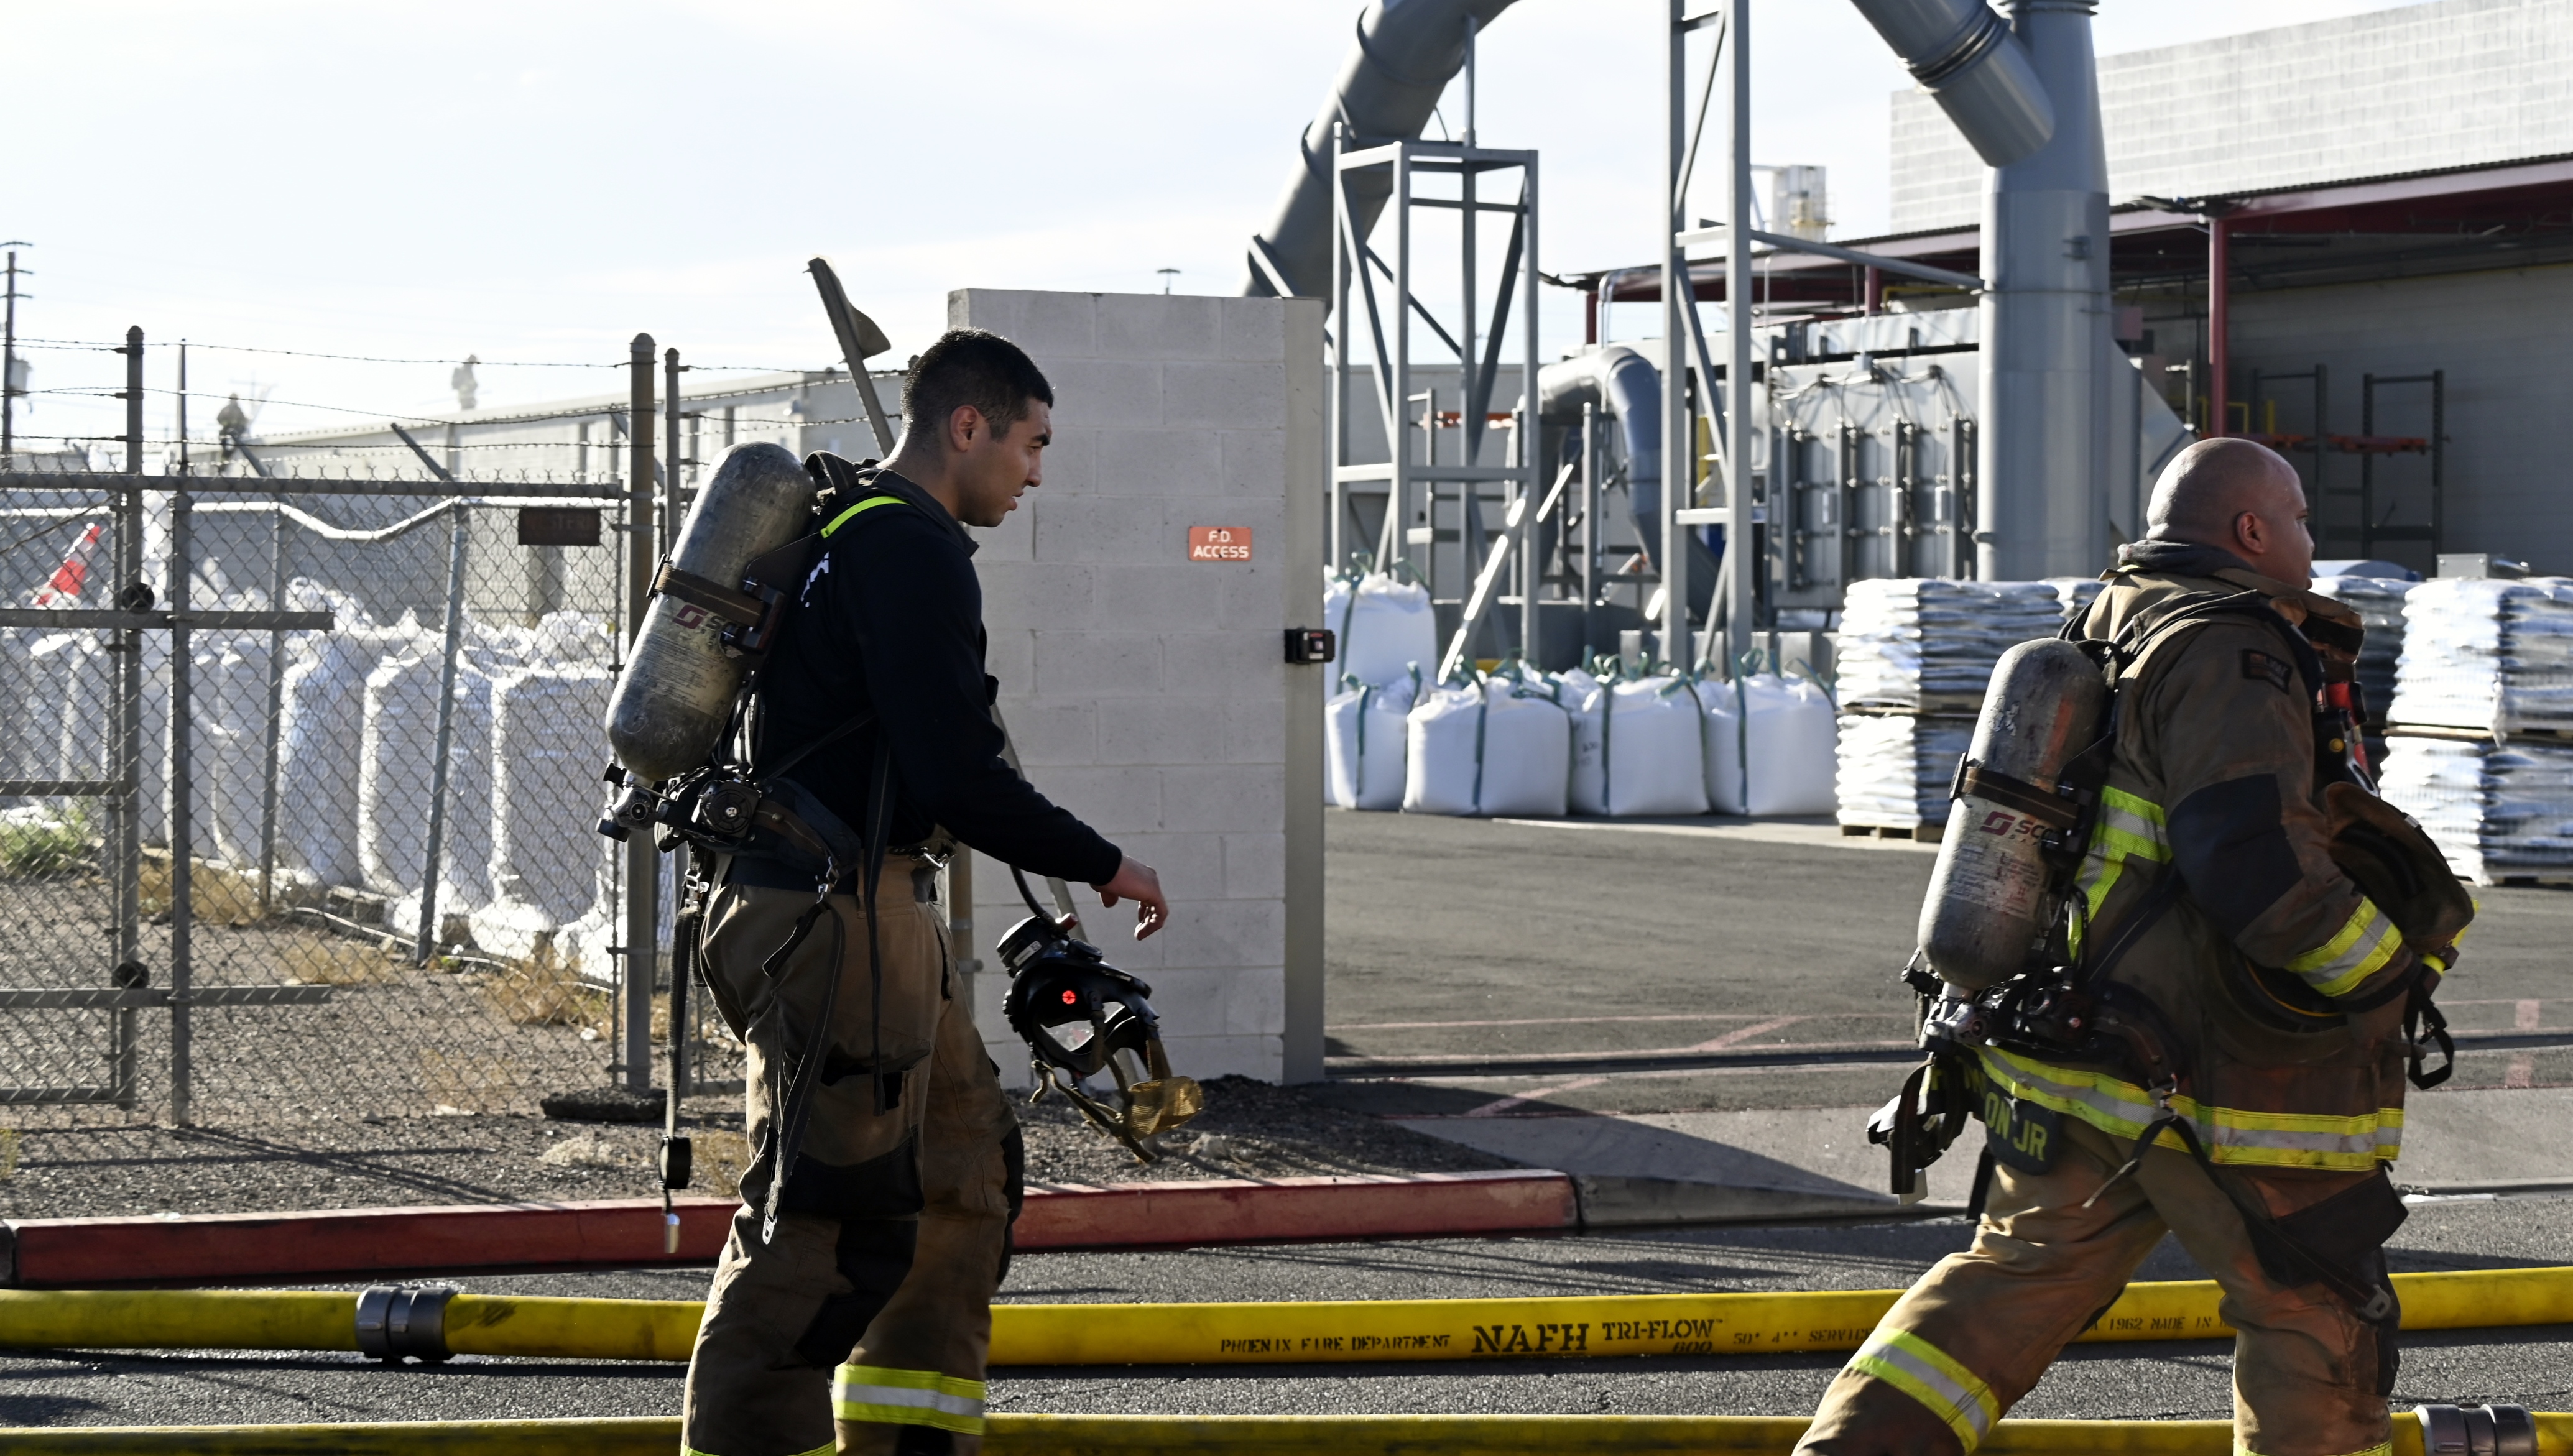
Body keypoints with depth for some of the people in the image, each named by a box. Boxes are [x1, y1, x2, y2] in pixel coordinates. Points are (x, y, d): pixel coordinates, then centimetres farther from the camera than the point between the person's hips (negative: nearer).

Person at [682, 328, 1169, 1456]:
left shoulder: (847, 528, 18)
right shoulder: (911, 549, -15)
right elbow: (957, 781, -21)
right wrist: (1105, 867, -10)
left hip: (875, 913, 11)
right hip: (838, 918, -11)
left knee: (965, 1168, 17)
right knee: (831, 1216, -11)